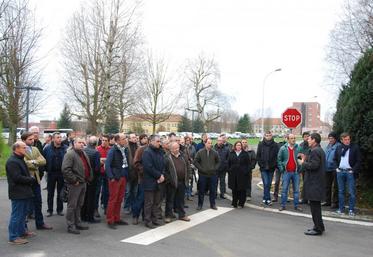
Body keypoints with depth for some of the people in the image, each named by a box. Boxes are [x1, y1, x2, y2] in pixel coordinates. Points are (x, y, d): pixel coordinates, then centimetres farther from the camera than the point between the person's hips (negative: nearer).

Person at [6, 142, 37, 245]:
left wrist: (30, 179, 3)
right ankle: (13, 237, 4)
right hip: (18, 193, -10)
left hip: (24, 192, 10)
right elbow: (17, 178, -24)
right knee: (16, 215, -3)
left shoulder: (20, 159, 16)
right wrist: (31, 179, -14)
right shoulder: (12, 162, -18)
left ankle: (22, 231, 32)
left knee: (23, 213, 20)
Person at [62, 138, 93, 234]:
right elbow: (65, 169, -23)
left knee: (79, 205, 18)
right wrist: (74, 180, -20)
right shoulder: (70, 154, -14)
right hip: (75, 184, -9)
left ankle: (78, 223, 29)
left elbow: (88, 167, 25)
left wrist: (89, 178, 13)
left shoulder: (84, 154, 15)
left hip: (83, 183, 9)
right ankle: (71, 226, 7)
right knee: (72, 205, -1)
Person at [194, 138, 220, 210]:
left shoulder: (214, 153, 1)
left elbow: (218, 162, 11)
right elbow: (195, 162, -3)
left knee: (213, 190, 9)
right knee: (201, 191, 6)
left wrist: (215, 168, -3)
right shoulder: (200, 152, -5)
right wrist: (201, 168, -9)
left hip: (213, 175, 2)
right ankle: (200, 205, 18)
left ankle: (212, 204, 22)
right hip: (202, 174, -2)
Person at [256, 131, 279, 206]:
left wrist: (275, 165, -9)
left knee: (269, 184, 8)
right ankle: (268, 199, -3)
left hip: (271, 168, 1)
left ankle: (265, 199, 20)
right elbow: (258, 156, 4)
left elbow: (277, 156, 0)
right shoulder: (261, 145, 2)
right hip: (263, 168, -1)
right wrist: (261, 164, -4)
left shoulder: (275, 145, 1)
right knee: (266, 184, -8)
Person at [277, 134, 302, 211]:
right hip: (286, 172, -1)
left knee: (296, 190, 8)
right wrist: (281, 169, -3)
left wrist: (300, 168, -1)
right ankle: (283, 205, 12)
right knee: (284, 189, 3)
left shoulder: (298, 148, 2)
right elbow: (279, 159, 5)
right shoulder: (283, 148, -1)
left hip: (295, 172, 1)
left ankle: (296, 205, 17)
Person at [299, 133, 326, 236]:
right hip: (317, 182, 11)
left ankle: (318, 228, 2)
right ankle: (318, 226, 27)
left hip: (314, 183, -11)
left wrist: (303, 163, -11)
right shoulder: (319, 150, 16)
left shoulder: (315, 151, -17)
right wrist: (306, 159, 12)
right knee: (315, 206, 18)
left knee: (315, 206, -4)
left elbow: (313, 165, -25)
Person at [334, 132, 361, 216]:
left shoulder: (355, 147, -2)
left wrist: (354, 170, -11)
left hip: (350, 172, -4)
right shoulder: (339, 148, 10)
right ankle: (341, 209, 17)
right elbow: (335, 159, 22)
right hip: (340, 172, 4)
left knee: (351, 192, -2)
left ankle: (351, 210, 5)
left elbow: (358, 160, -4)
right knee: (341, 191, 9)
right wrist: (337, 167, 8)